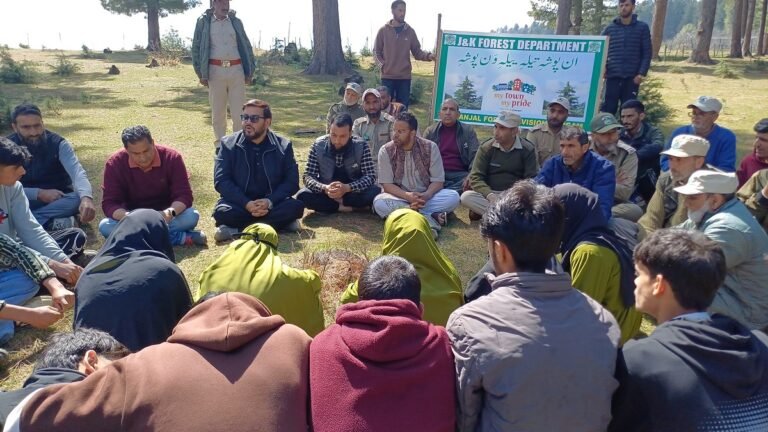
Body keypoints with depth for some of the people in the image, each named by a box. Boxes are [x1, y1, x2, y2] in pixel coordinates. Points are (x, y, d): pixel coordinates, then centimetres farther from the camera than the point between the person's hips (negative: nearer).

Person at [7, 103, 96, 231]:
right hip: (26, 201, 0)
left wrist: (86, 198, -50)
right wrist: (39, 193, -27)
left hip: (59, 199, 0)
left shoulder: (58, 143, -12)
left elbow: (77, 172, -29)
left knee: (80, 199, -33)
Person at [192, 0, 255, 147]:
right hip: (216, 71, -1)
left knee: (239, 112, -2)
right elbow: (196, 48, 6)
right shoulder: (203, 22, 6)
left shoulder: (236, 21, 11)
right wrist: (201, 73, 0)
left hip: (237, 70, 1)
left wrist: (250, 71, 7)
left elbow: (247, 47, 14)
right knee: (218, 112, 4)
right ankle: (220, 145, 13)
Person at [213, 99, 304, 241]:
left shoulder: (283, 145, 1)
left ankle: (237, 229, -26)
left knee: (296, 207, -29)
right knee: (222, 212, -32)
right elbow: (221, 181, -8)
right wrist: (247, 204, -22)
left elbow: (291, 181, -4)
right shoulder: (229, 144, 0)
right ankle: (279, 222, -24)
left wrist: (270, 201, -22)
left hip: (272, 203, 1)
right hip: (240, 204, -1)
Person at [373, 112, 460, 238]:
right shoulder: (386, 151, -8)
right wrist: (407, 196, -29)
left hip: (425, 197, 0)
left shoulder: (430, 147, -7)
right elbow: (387, 185, -11)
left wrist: (425, 196, -28)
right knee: (379, 202, -33)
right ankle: (430, 217, -33)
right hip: (399, 197, 0)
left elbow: (438, 181, -7)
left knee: (453, 196, -25)